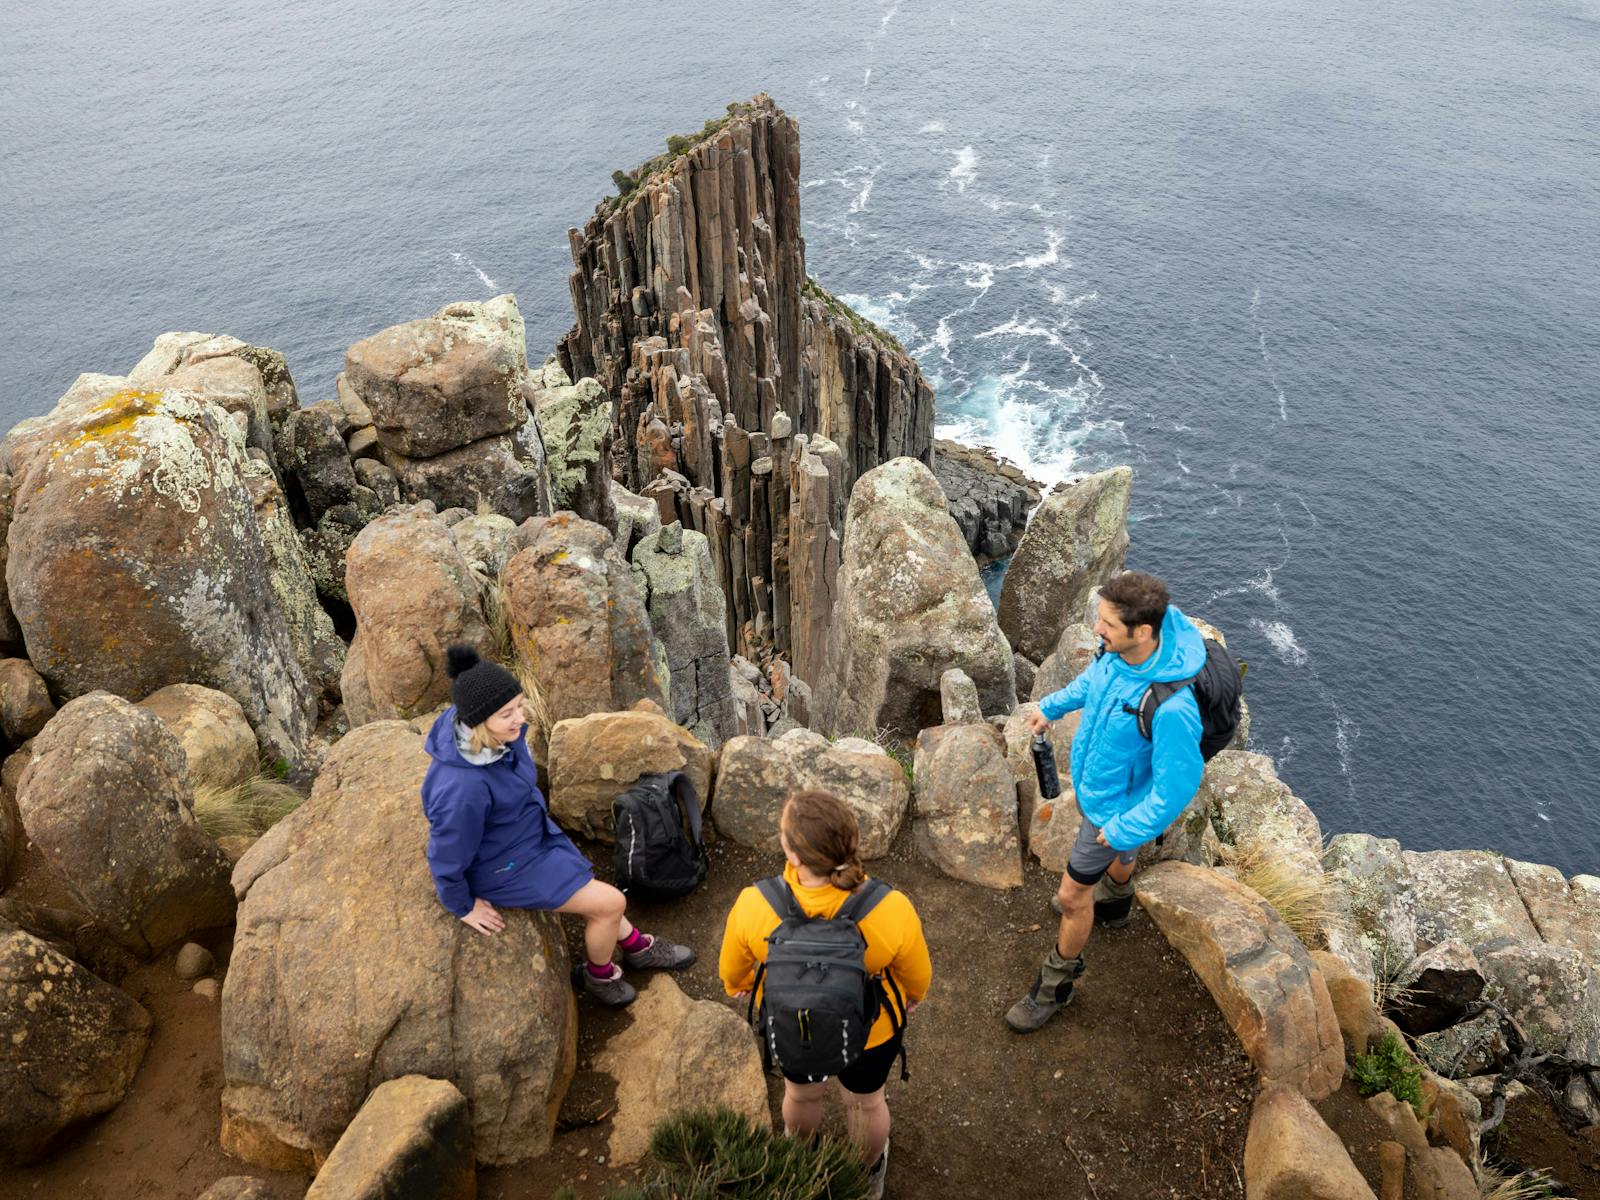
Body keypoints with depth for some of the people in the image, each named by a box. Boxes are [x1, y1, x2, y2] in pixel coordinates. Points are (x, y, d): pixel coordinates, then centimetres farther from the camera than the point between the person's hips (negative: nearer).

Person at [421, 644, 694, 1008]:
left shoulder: (489, 727, -20)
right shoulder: (463, 787, -42)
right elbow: (447, 855, -24)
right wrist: (464, 907, -7)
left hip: (531, 835, 7)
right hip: (504, 866, -7)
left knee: (587, 891, 23)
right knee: (611, 903, 0)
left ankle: (638, 948, 48)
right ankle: (599, 974, 30)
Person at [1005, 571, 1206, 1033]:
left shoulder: (1172, 708, -44)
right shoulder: (1118, 648, -22)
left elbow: (1177, 786, -31)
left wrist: (1123, 831, -21)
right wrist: (1054, 705, 12)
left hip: (1118, 806, -7)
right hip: (1093, 780, 7)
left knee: (1072, 896, 9)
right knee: (1117, 854, 37)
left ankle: (1056, 985, 35)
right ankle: (1115, 904, 69)